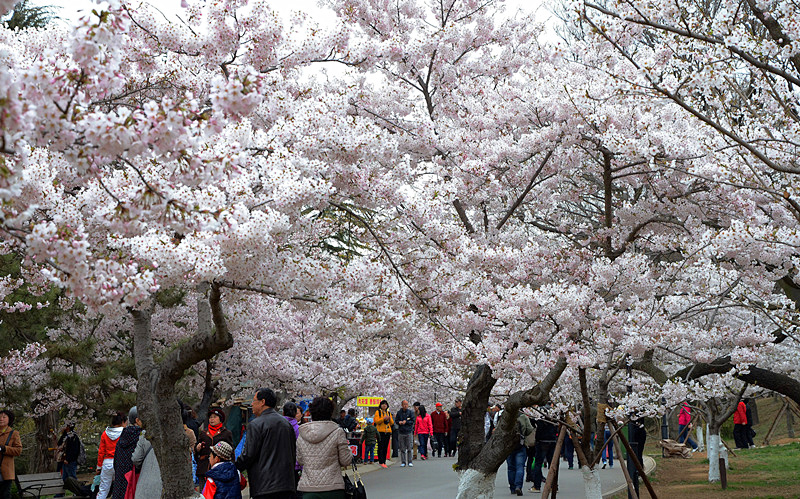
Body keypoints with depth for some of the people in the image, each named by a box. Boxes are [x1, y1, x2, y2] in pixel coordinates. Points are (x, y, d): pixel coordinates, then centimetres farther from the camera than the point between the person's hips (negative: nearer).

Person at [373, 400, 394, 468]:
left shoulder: (389, 413, 18)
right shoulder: (378, 412, 3)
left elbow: (392, 423, 14)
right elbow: (376, 421, -8)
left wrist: (389, 419, -6)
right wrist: (383, 418, -19)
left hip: (387, 432, 5)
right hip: (380, 432, -5)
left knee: (386, 447, 6)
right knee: (381, 447, -8)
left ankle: (384, 462, 10)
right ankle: (381, 462, -10)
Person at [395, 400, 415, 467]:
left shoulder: (410, 412, 2)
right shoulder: (399, 412, 7)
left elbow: (412, 421, -1)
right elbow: (396, 420, 9)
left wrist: (406, 422, -14)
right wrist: (399, 422, -11)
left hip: (409, 432, -1)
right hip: (401, 432, 2)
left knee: (409, 448, -2)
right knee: (402, 448, 3)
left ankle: (410, 462, 5)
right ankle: (403, 462, 8)